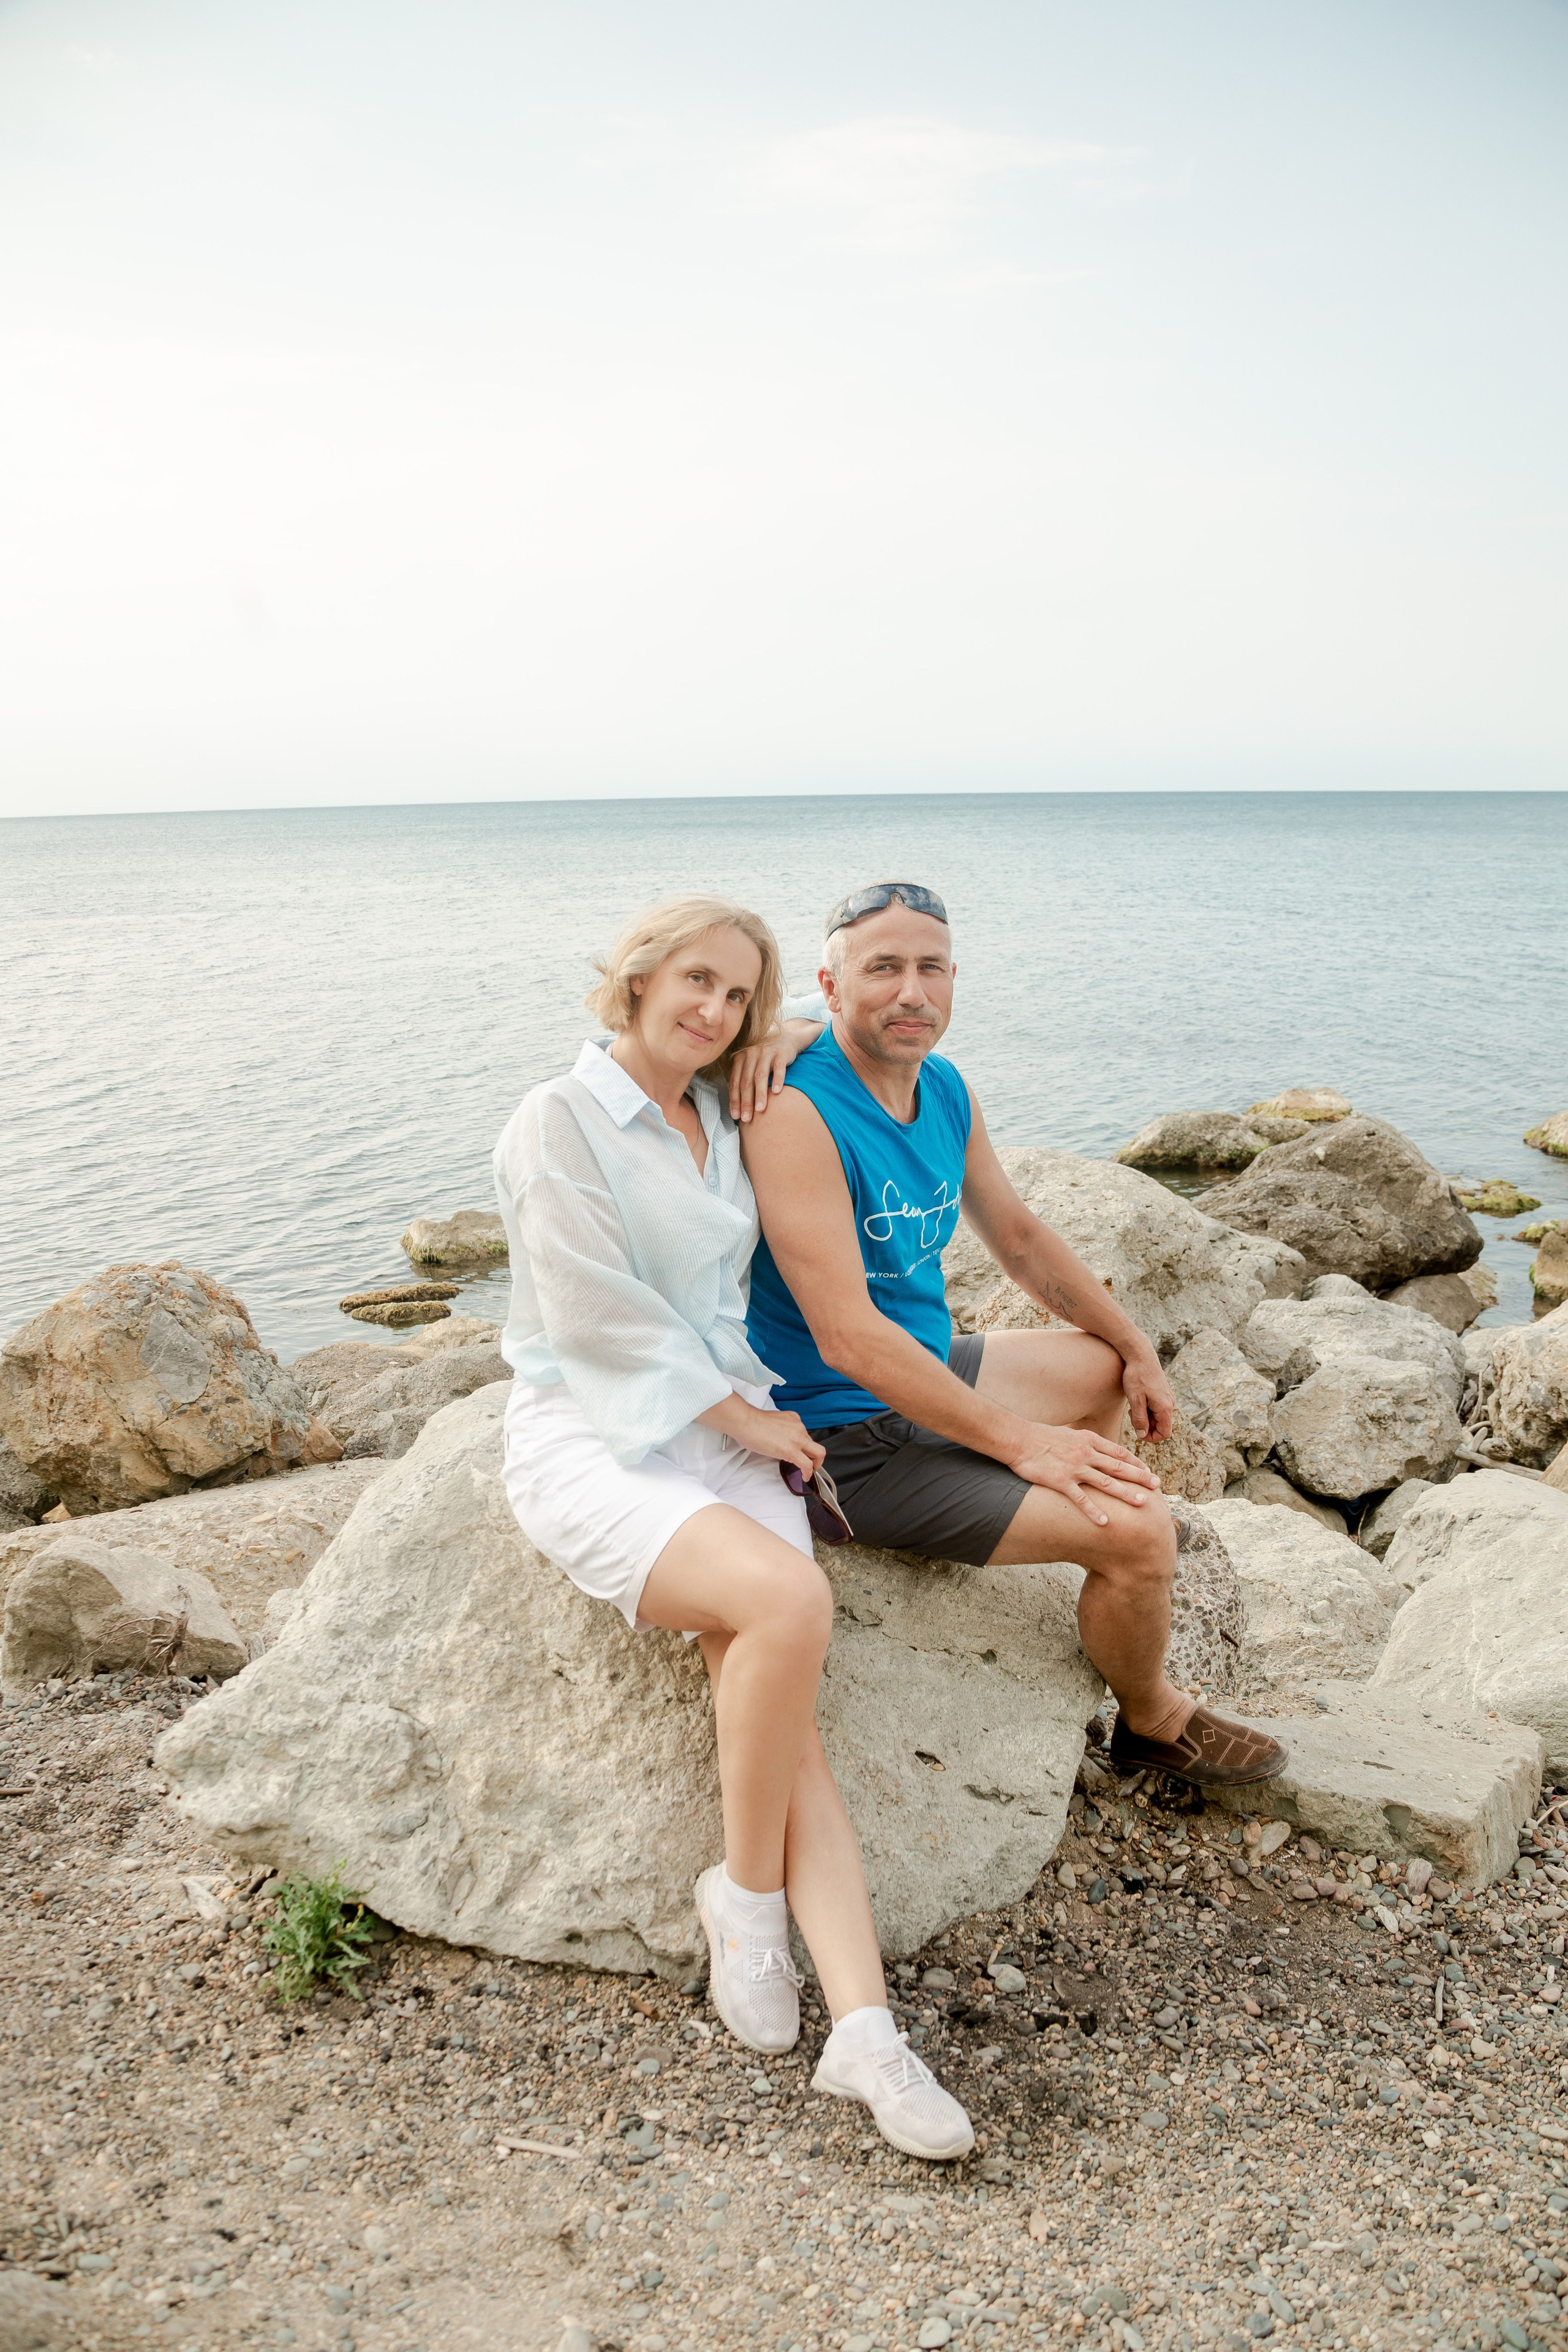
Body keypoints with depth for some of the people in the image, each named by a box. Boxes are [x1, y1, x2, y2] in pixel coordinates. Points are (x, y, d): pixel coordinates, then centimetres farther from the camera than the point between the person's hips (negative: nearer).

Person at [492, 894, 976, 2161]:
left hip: (734, 1433, 5)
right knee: (791, 1603, -31)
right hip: (593, 1440, -5)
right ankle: (748, 1894, -9)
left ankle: (862, 2023, -24)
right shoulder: (560, 1121, -4)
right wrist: (751, 1422, -7)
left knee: (780, 1714, -16)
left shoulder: (725, 1116, 15)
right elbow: (602, 1321, -11)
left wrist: (774, 1041, 13)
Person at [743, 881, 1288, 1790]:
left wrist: (1138, 1350, 16)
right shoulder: (798, 1111, -26)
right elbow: (849, 1339, -30)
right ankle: (1155, 1720, 18)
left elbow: (1017, 1233, 17)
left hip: (925, 1369, 10)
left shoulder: (945, 1090, 2)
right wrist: (1017, 1441, -26)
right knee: (1140, 1528, -14)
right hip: (847, 1435, -10)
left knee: (1107, 1366, 28)